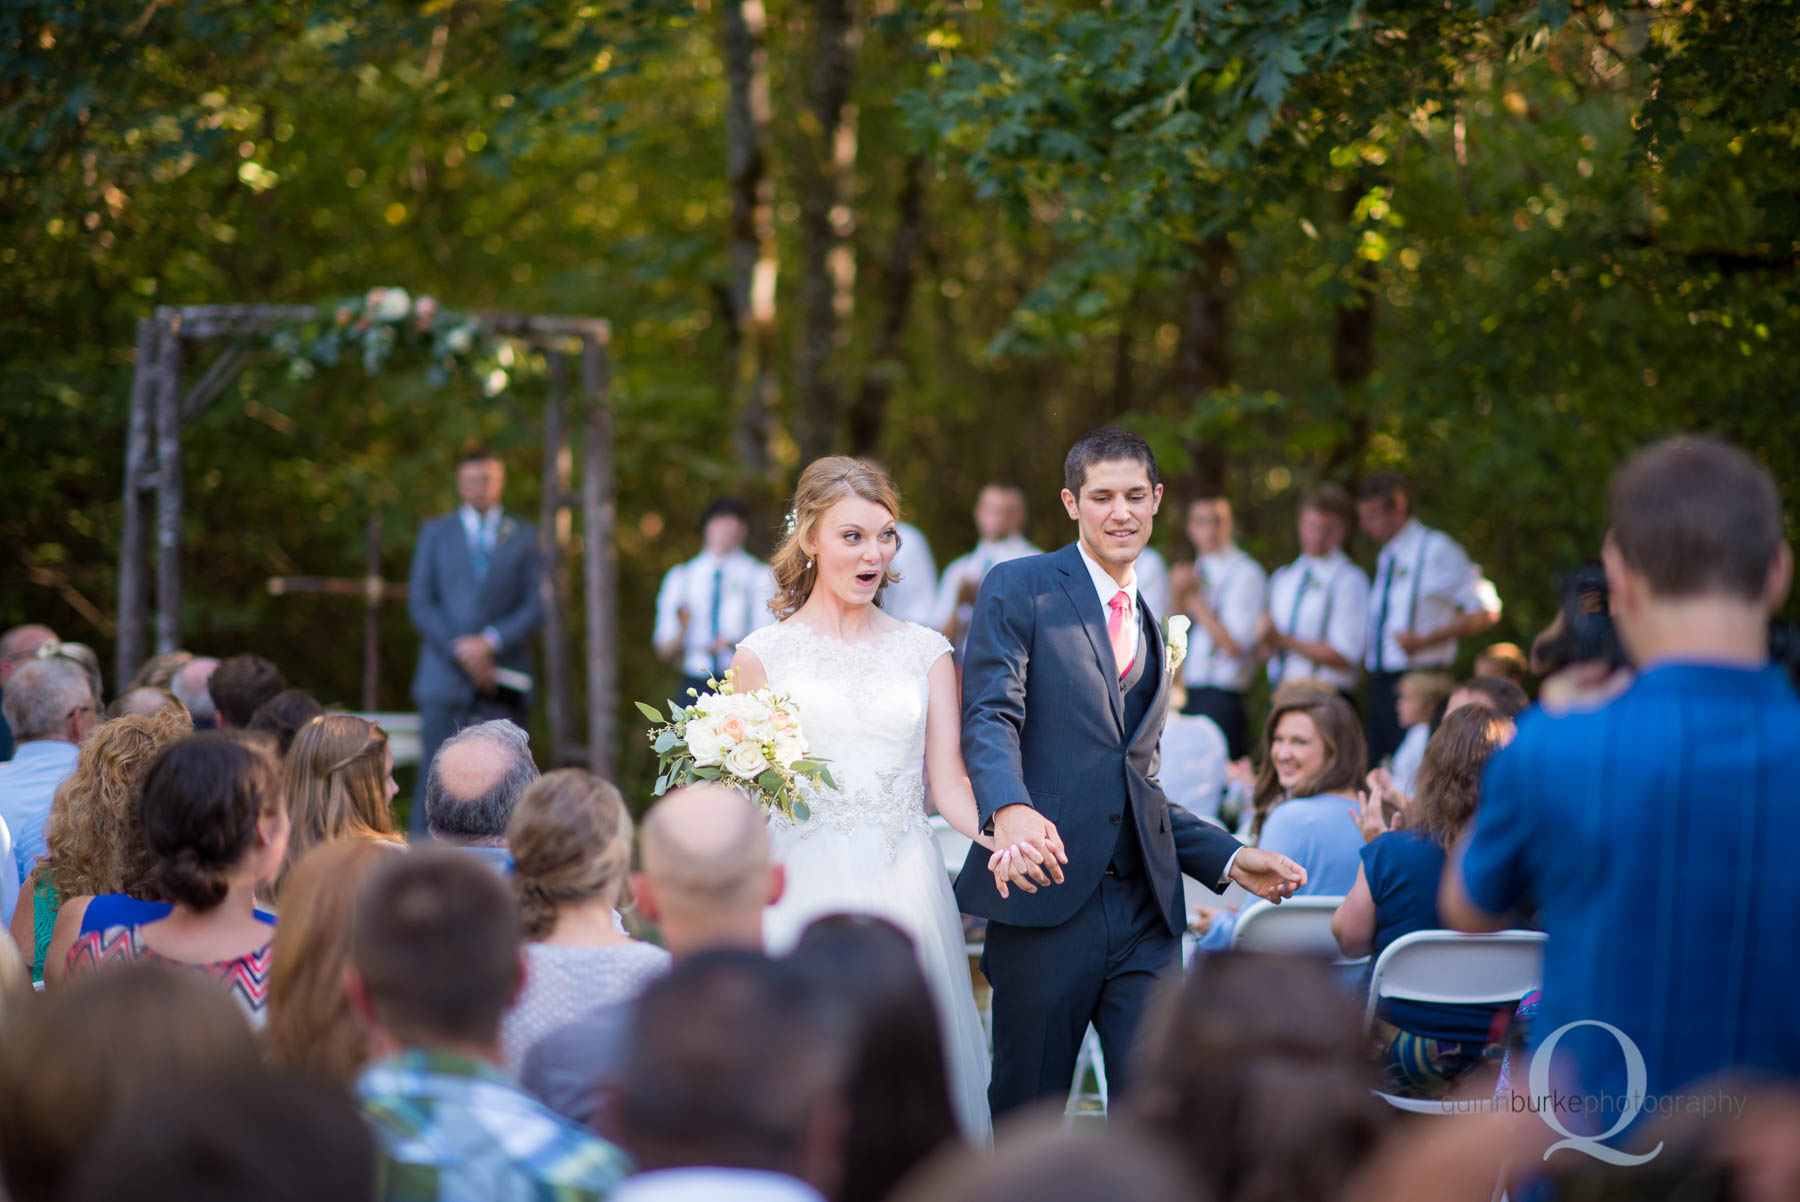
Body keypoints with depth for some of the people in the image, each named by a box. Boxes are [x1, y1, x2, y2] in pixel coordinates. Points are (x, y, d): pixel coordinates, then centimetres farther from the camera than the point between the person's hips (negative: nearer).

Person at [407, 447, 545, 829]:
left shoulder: (524, 536, 12)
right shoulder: (434, 533, 12)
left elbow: (535, 605, 4)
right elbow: (420, 603, 4)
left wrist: (491, 641, -11)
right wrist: (461, 651, -9)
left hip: (503, 678, 0)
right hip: (446, 679, 0)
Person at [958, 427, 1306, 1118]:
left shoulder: (1151, 628, 24)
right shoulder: (1019, 589, 4)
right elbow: (989, 717, -11)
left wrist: (1229, 859, 16)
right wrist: (1010, 809, -30)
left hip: (1143, 909, 5)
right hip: (1047, 897, -5)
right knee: (1026, 1115, 2)